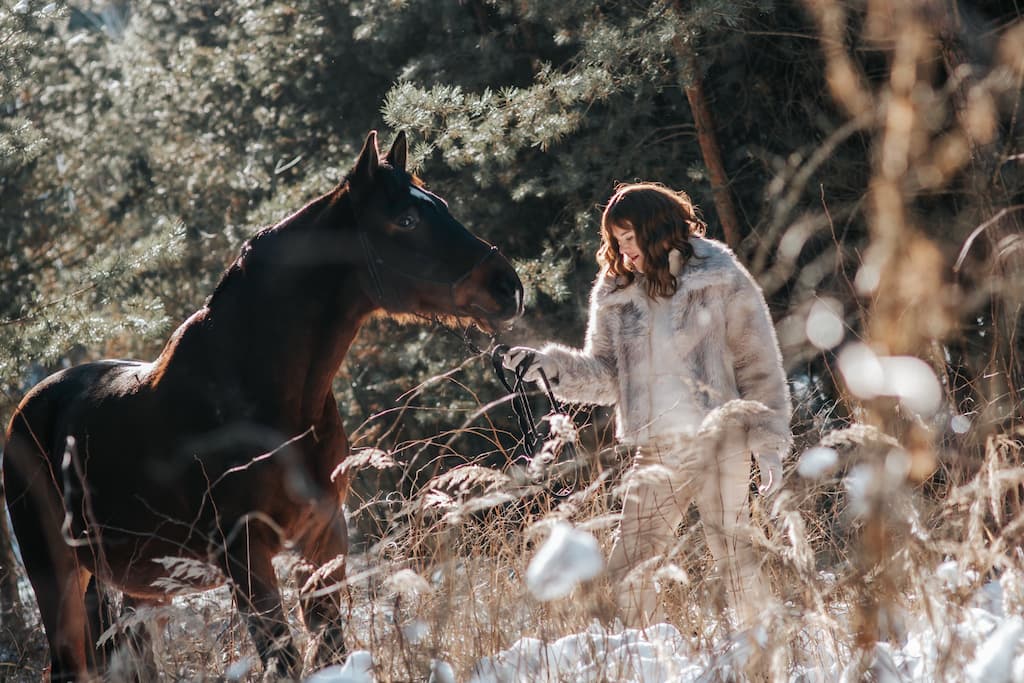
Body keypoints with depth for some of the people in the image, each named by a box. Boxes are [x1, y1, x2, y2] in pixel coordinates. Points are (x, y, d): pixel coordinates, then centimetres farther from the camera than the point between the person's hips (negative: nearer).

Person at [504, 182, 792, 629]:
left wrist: (769, 442, -5)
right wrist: (554, 365, -7)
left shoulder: (721, 282, -2)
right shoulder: (616, 295, 10)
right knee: (628, 570, 2)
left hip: (720, 445, -4)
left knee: (734, 559, -2)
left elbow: (759, 365, -1)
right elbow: (606, 375, 11)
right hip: (655, 453, 4)